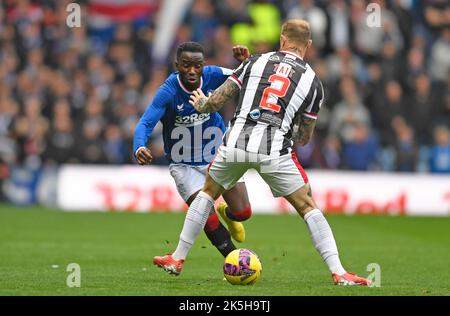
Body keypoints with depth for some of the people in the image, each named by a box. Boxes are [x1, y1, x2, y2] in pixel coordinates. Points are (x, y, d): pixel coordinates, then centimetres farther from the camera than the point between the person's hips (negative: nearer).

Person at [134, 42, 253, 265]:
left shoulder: (212, 76, -15)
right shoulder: (168, 92, -24)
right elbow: (145, 124, -29)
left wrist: (244, 62, -31)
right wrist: (139, 148, -50)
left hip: (218, 155, 3)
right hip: (185, 166, -3)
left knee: (243, 212, -3)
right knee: (209, 219, -16)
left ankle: (227, 213, 36)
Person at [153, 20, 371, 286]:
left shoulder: (256, 61, 12)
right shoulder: (312, 81, 11)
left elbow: (216, 101, 11)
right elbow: (304, 138, 15)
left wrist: (201, 105, 33)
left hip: (236, 143, 2)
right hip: (275, 150, -1)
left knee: (208, 193, 26)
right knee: (308, 207, 9)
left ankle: (177, 258, 29)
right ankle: (338, 272, -3)